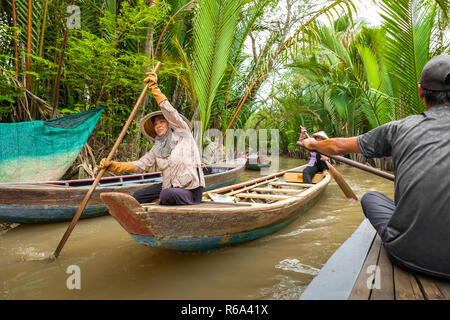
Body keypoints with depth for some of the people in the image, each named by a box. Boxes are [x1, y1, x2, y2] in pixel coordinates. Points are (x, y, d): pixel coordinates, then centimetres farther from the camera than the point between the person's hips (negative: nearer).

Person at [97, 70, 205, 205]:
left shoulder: (182, 133, 0)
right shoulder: (156, 149, 14)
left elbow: (170, 112, -14)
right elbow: (139, 165, 6)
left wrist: (155, 89, -17)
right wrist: (113, 165, -4)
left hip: (191, 190, -6)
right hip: (170, 187, 6)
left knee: (167, 194, -34)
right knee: (137, 196, 0)